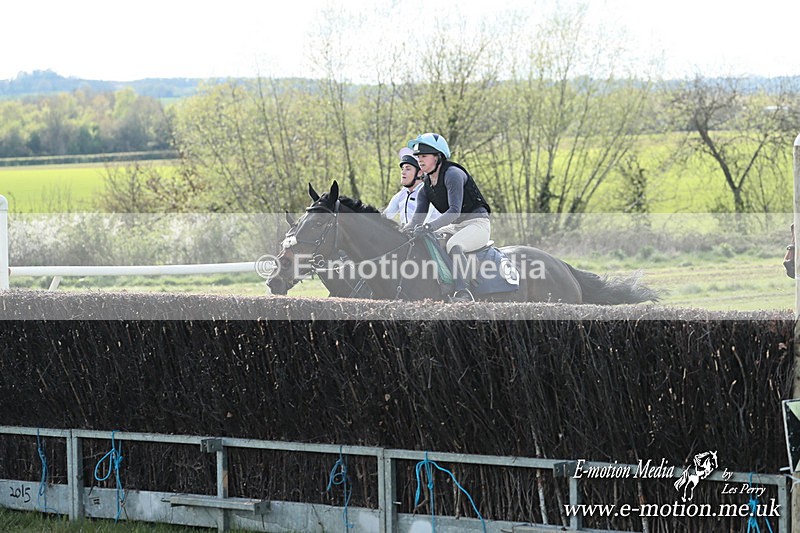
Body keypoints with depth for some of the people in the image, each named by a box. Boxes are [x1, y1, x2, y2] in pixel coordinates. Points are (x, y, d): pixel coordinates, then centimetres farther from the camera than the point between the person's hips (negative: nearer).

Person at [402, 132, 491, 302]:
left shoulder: (453, 174, -16)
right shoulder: (425, 188, 9)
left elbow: (455, 210, -27)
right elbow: (417, 218, 3)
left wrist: (430, 226, -40)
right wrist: (402, 231, -19)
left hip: (477, 223, -9)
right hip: (455, 227, 9)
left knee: (453, 245, -38)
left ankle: (462, 292, -49)